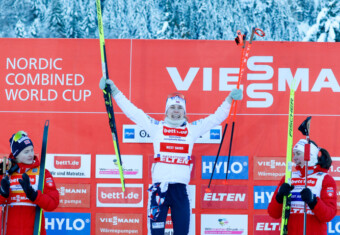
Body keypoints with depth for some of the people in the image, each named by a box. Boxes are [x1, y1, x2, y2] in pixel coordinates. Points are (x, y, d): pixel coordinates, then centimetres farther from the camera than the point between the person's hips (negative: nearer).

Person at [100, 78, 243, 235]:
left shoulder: (192, 129, 13)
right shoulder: (156, 127, 9)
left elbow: (216, 117, 18)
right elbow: (132, 111, 9)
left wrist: (229, 99, 14)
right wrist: (114, 91, 8)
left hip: (180, 188, 2)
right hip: (159, 186, -2)